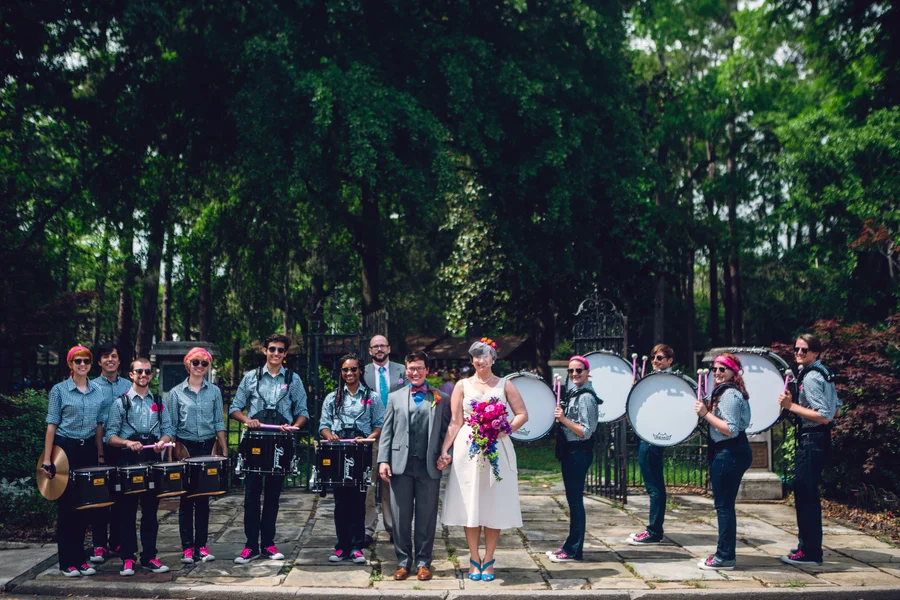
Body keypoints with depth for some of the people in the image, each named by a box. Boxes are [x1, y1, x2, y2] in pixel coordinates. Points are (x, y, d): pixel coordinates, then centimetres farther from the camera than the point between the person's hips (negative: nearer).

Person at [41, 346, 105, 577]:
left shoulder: (97, 390, 8)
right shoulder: (59, 390, -2)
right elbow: (52, 425, -4)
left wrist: (100, 454, 7)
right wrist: (47, 459, -10)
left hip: (89, 449, 4)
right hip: (65, 448, -4)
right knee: (67, 504, 1)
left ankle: (80, 558, 17)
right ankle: (67, 562, 10)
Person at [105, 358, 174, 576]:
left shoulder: (159, 403, 13)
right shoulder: (120, 403, 2)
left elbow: (168, 430, 9)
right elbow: (110, 436, -3)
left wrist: (162, 441, -13)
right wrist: (128, 442, -21)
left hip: (153, 460, 3)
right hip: (128, 460, -3)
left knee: (151, 510, 7)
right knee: (127, 511, 1)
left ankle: (149, 556, 14)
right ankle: (127, 559, 8)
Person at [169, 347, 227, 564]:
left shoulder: (214, 392, 6)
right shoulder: (176, 393, 2)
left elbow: (219, 424, 7)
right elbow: (171, 426, 3)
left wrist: (225, 451, 1)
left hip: (208, 448, 1)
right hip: (185, 448, -1)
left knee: (203, 499, 5)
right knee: (186, 499, 2)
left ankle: (202, 545, 12)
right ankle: (187, 547, 8)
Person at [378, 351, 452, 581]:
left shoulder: (441, 399, 8)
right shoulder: (395, 397, 11)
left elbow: (447, 431, 5)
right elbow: (387, 431, 8)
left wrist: (446, 455, -8)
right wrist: (383, 460, 0)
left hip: (429, 466, -1)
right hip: (401, 464, 1)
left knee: (426, 517, 6)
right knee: (401, 516, 6)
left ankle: (423, 562, 17)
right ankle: (403, 561, 18)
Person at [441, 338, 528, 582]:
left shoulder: (504, 385, 8)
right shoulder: (462, 385, 7)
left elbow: (522, 414, 4)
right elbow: (455, 422, 3)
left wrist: (505, 429, -13)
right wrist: (444, 450, -7)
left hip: (497, 449, 0)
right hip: (467, 449, 0)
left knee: (494, 504, 2)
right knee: (470, 504, 2)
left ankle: (488, 560, 12)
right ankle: (474, 560, 13)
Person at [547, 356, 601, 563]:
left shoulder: (586, 397, -15)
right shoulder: (573, 393, 13)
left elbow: (585, 431, -19)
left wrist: (563, 419, -23)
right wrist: (561, 415, 6)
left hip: (579, 453, -10)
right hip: (570, 452, 10)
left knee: (575, 500, -3)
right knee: (573, 499, 14)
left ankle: (574, 550, 4)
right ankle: (571, 545, 23)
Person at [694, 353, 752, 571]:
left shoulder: (730, 394, -15)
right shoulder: (723, 392, 17)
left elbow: (731, 430, -23)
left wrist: (706, 414, -20)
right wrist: (706, 411, 8)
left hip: (729, 453, -11)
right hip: (728, 453, 11)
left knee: (724, 505, -5)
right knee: (725, 504, 14)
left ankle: (725, 557, 0)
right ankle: (724, 553, 21)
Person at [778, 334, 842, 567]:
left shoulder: (811, 378, -18)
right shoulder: (823, 373, 14)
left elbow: (824, 416, -24)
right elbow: (836, 409, 21)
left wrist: (791, 406, -22)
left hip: (811, 442, -11)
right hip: (819, 440, 11)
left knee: (806, 495, -5)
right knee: (805, 493, 18)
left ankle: (810, 553, 0)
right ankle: (807, 545, 28)